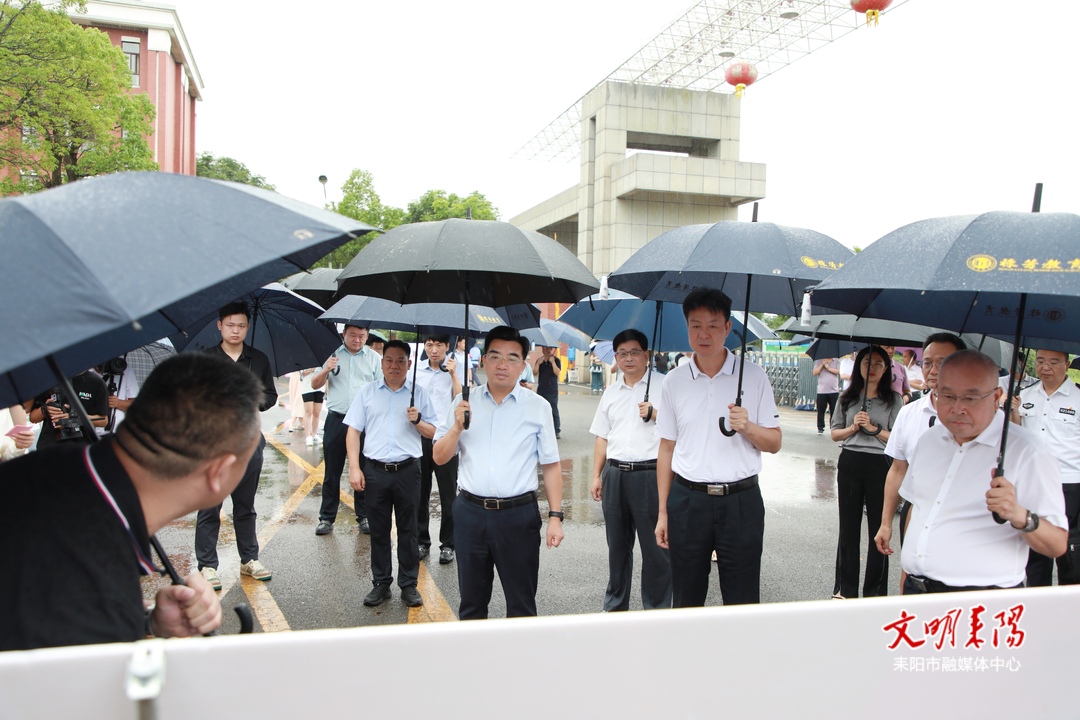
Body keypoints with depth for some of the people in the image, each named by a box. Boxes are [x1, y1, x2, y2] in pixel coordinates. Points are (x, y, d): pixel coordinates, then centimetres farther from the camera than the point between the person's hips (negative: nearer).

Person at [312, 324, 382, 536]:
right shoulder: (332, 355, 8)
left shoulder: (374, 358, 6)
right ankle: (327, 517, 15)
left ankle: (364, 516, 16)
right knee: (332, 471, 7)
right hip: (336, 420, 1)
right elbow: (315, 385, 9)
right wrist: (325, 370, -12)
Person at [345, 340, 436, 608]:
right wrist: (354, 468, -3)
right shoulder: (367, 392, 7)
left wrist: (417, 420, -12)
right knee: (378, 530, 9)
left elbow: (432, 433, 8)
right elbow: (353, 431, 5)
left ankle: (409, 584, 18)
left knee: (408, 530, 6)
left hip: (407, 470, -1)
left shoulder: (418, 393, 6)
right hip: (375, 471, 1)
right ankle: (381, 583, 22)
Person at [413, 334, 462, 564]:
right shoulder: (417, 371, 7)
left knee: (448, 494, 4)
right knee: (419, 491, 10)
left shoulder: (456, 371, -1)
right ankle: (421, 540, 24)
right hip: (420, 436, 3)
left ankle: (448, 544, 17)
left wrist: (453, 375, -17)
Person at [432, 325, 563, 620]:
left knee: (521, 604, 9)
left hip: (519, 515, -2)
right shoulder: (464, 403, 5)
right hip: (470, 513, 2)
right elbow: (439, 457, 7)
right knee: (471, 601, 16)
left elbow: (551, 465, 1)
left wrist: (555, 516, -5)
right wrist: (457, 427, -11)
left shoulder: (538, 407, 0)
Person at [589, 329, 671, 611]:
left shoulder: (663, 386, 0)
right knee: (617, 545, 15)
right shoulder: (611, 393, 16)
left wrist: (655, 414, -17)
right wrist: (596, 476, 12)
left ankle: (657, 608, 14)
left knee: (655, 545, 0)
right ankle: (615, 605, 28)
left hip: (650, 474, -5)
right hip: (614, 474, 5)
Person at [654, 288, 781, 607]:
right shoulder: (674, 381, 5)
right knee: (685, 599, 12)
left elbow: (774, 443, 4)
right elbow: (667, 448, 9)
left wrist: (747, 427, -18)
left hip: (741, 501, -1)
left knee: (743, 600, 5)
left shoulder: (753, 376, 0)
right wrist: (662, 512, 7)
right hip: (687, 500, 2)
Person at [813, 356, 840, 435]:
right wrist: (822, 364, -8)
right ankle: (820, 428, 10)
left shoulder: (837, 361, 7)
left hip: (834, 391, 0)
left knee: (834, 410, 2)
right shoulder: (819, 361, 7)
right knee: (821, 410, 2)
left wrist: (828, 368, -10)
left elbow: (838, 371, -7)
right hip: (821, 391, 0)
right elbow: (815, 373, -2)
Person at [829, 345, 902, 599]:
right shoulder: (848, 397, 8)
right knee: (848, 526, 10)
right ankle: (845, 588, 22)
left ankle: (875, 590, 17)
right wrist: (852, 428, -9)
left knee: (879, 528, 3)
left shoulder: (893, 400, 0)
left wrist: (873, 428, -17)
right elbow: (835, 433, 8)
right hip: (849, 464, 3)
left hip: (880, 466, -2)